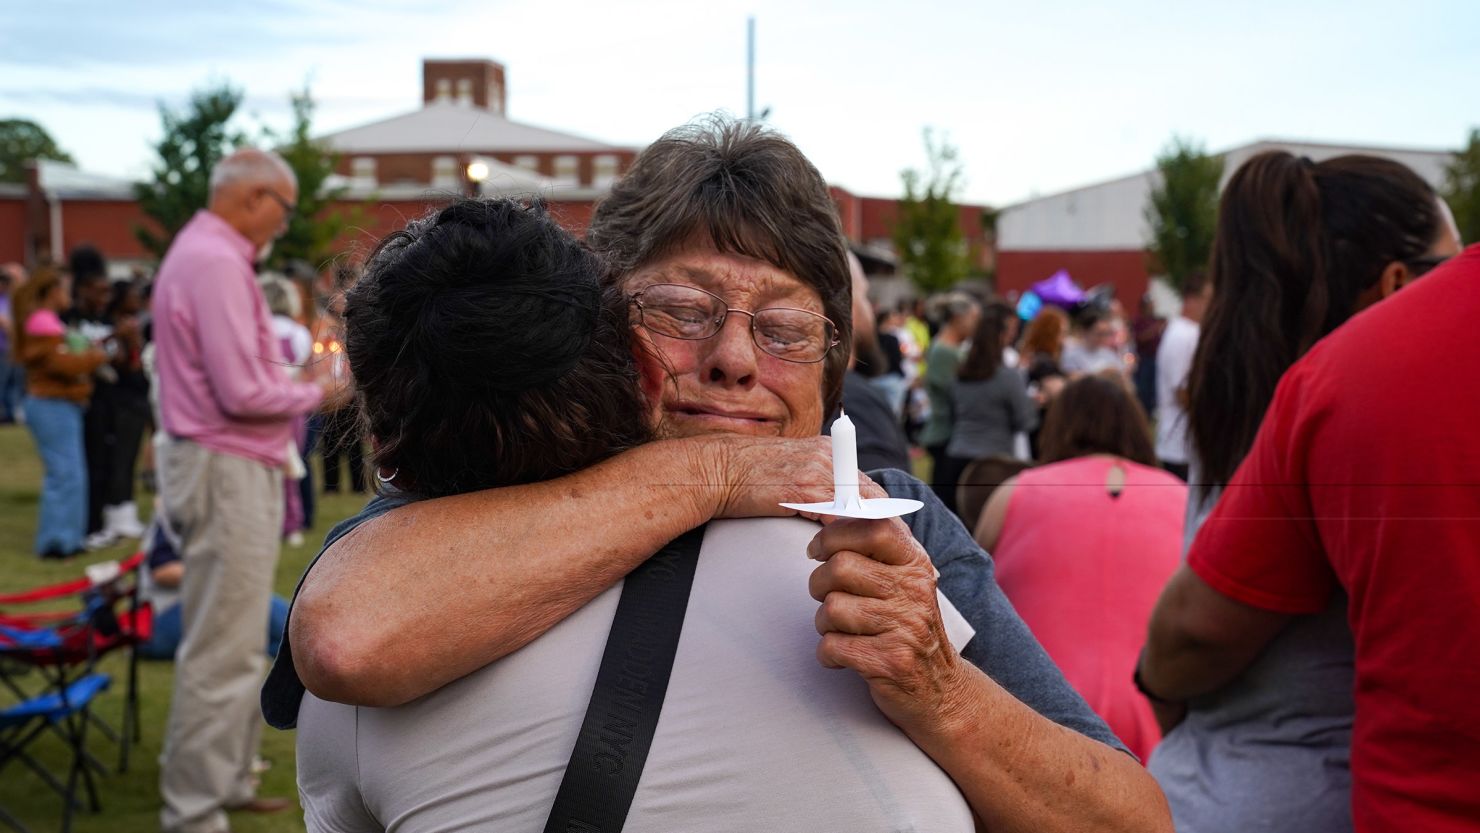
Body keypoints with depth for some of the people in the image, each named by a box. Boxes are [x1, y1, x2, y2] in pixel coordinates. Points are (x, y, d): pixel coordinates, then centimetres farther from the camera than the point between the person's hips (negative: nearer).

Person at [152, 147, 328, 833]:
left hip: (230, 467, 11)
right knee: (222, 653, -3)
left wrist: (297, 379, 10)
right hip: (228, 471, -11)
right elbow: (242, 393, -22)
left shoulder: (202, 252, 15)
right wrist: (316, 394, -8)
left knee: (238, 643, 19)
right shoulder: (217, 263, -18)